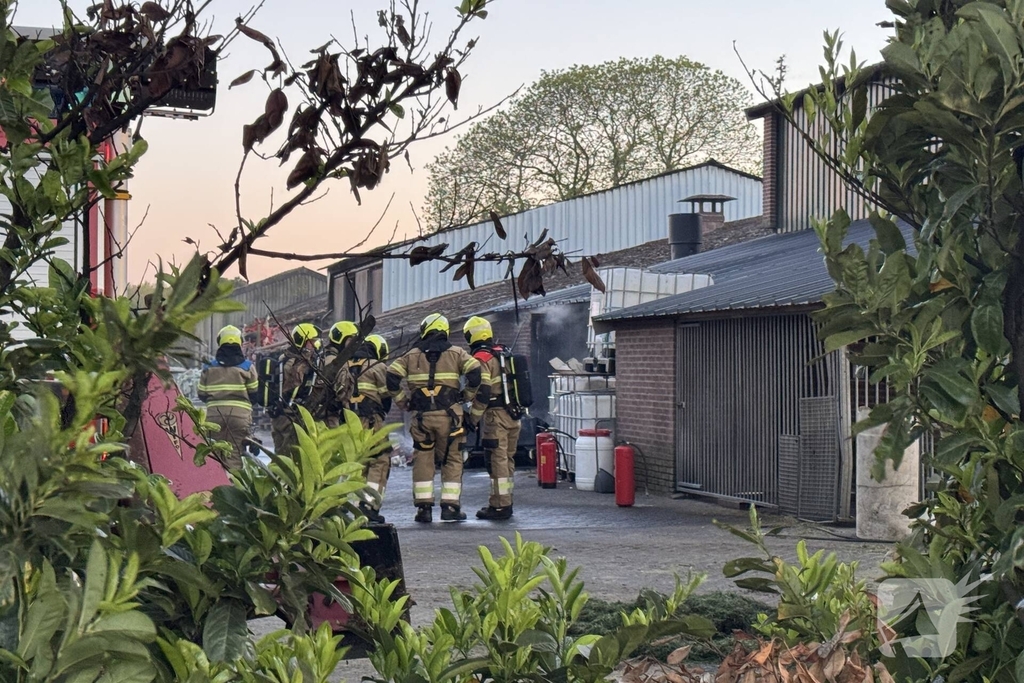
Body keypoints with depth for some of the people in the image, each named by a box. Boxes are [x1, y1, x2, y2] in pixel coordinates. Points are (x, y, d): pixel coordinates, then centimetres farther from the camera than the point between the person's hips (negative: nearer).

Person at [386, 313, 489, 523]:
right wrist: (467, 398, 6)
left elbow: (391, 378, 0)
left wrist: (403, 401, 11)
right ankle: (450, 506, 3)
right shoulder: (456, 353, 8)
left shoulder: (411, 355, 11)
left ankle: (424, 507, 6)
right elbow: (476, 374, -7)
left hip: (421, 415, 1)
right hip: (449, 414, -1)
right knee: (452, 460, 7)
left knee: (423, 460, 8)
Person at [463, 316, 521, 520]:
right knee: (508, 458, 15)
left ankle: (499, 505, -4)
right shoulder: (504, 354, 15)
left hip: (496, 414, -8)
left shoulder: (481, 358, -11)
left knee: (497, 460, -5)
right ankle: (506, 502, 23)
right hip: (514, 414, 8)